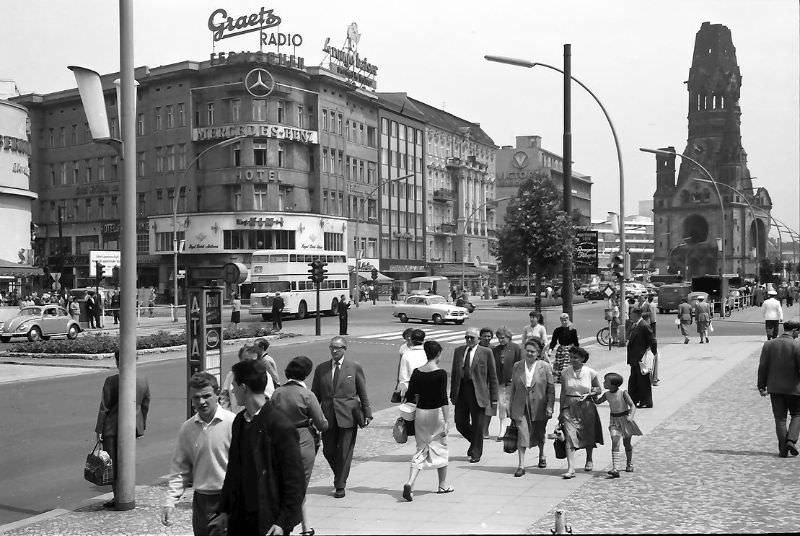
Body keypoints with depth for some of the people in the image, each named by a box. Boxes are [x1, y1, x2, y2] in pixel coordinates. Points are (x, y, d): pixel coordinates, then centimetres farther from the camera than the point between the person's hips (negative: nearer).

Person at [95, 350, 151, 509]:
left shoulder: (112, 381, -15)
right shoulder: (143, 380, 1)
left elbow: (104, 407, -11)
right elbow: (146, 405, 10)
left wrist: (99, 429, -5)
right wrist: (142, 426, 20)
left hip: (112, 427, -5)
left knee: (112, 464, 5)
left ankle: (117, 498, 6)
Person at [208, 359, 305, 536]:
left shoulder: (281, 426, -15)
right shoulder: (239, 421, 7)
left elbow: (295, 480, -14)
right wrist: (224, 511, 13)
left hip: (268, 520, -7)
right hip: (238, 518, 7)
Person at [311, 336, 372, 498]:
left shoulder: (354, 367, 0)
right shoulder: (321, 368, 7)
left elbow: (363, 393, 4)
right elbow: (315, 394, 11)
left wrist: (367, 414, 2)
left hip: (348, 416, -3)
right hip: (328, 416, 3)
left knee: (344, 452, 0)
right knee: (328, 451, 7)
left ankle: (340, 485, 13)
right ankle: (339, 476, 33)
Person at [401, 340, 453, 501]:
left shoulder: (416, 372, 1)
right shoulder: (440, 373, -13)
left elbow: (410, 396, 5)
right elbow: (443, 399, -16)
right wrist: (446, 421, -14)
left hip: (420, 413, 4)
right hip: (436, 413, -4)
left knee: (421, 449, 9)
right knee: (440, 448, 15)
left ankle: (410, 483, -11)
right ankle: (443, 485, 28)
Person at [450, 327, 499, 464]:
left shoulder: (486, 353, -3)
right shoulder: (458, 351, 9)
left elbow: (492, 376, -1)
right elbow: (454, 374, 13)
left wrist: (494, 398, -4)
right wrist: (452, 394, 9)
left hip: (478, 393, -4)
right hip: (461, 391, 4)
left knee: (477, 425, 2)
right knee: (460, 422, 5)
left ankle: (476, 454, 19)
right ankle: (474, 442, 33)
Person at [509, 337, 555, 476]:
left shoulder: (545, 367, -3)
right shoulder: (517, 366, 5)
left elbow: (551, 388, -3)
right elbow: (512, 388, 10)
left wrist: (550, 406, -9)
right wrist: (511, 406, 8)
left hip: (539, 407, -1)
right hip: (521, 407, 1)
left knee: (539, 434, 15)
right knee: (522, 433, -10)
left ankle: (542, 455, 44)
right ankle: (521, 465, -8)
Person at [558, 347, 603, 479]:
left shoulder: (590, 372, -5)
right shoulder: (565, 373, -1)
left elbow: (598, 389, 8)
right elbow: (563, 393, 6)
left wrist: (588, 395, -11)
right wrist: (561, 411, 6)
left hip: (586, 407, 0)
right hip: (569, 407, 0)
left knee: (588, 435, 15)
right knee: (569, 436, -12)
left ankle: (589, 459, 43)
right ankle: (570, 469, -15)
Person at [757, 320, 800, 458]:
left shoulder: (768, 345, -2)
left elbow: (762, 367, 0)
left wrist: (762, 386, 7)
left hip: (775, 388, 3)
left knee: (780, 419, 8)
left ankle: (783, 449, 7)